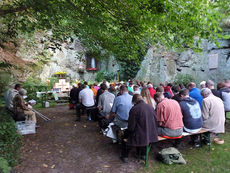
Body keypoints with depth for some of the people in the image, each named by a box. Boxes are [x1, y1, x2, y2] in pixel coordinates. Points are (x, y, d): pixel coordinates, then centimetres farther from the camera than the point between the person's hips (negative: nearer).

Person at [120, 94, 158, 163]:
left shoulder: (134, 109, -16)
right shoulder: (151, 107, 0)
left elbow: (131, 127, -14)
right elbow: (155, 122, 8)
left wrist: (130, 129, 9)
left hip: (140, 137, -6)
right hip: (152, 136, 6)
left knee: (125, 134, 20)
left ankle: (124, 157, 29)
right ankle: (143, 154, 45)